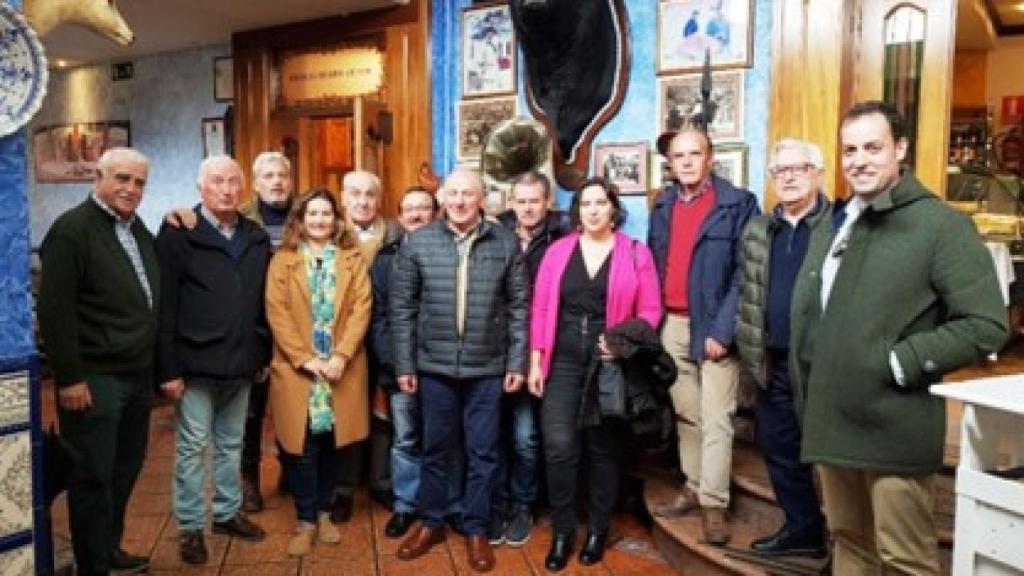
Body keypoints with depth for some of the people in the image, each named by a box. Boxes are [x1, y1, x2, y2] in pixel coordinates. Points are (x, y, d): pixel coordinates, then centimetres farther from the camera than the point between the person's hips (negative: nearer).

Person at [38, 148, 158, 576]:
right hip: (94, 379, -7)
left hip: (136, 376, 8)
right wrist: (69, 378, -17)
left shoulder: (137, 228, 11)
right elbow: (55, 311, -16)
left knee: (125, 469, 17)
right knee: (93, 475, 3)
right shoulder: (72, 229, -12)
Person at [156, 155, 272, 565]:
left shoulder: (257, 238, 8)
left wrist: (264, 355, 9)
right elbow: (165, 307, -10)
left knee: (231, 444, 17)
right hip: (196, 363, -4)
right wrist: (168, 368, -13)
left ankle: (228, 512, 32)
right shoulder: (177, 234, -7)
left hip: (241, 363, 5)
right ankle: (190, 527, 19)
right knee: (192, 447, 7)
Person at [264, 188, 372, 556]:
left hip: (341, 367, 1)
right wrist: (304, 358, -13)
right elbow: (276, 312, -4)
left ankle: (324, 513, 23)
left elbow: (361, 308, -1)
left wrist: (341, 355, -12)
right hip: (296, 368, -1)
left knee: (330, 442, 9)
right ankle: (306, 520, 12)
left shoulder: (353, 258, 7)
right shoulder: (283, 260, 4)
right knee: (302, 445, 1)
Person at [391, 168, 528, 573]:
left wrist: (517, 361, -2)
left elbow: (518, 307, 1)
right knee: (434, 448, 14)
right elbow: (402, 306, 0)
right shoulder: (418, 242, -2)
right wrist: (404, 364, -2)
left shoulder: (506, 243, -2)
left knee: (482, 452, 10)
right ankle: (431, 523, 31)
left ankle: (476, 529, 26)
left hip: (487, 367, 0)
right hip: (434, 365, 1)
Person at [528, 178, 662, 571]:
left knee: (603, 447, 10)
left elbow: (651, 310, 0)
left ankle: (597, 529, 26)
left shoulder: (636, 253, 0)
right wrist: (535, 361, -1)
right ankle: (562, 531, 12)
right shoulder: (557, 251, 4)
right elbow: (540, 308, 3)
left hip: (609, 362, -1)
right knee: (558, 446, -6)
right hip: (563, 361, 1)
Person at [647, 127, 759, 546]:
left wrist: (723, 330, -17)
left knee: (716, 419, -3)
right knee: (685, 414, 14)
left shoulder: (739, 204, -7)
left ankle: (714, 505, 6)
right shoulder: (663, 207, 11)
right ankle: (693, 488, 27)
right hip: (672, 324, 5)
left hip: (714, 325, -5)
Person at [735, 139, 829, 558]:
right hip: (774, 362, 6)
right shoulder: (757, 231, 10)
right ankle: (803, 529, 30)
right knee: (779, 449, 13)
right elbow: (744, 292, 17)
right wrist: (749, 344, 11)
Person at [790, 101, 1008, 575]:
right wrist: (808, 408, 12)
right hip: (831, 427, 7)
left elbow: (986, 325, -14)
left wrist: (899, 363, -18)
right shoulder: (831, 228, 14)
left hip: (893, 433, -7)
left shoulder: (942, 224, -8)